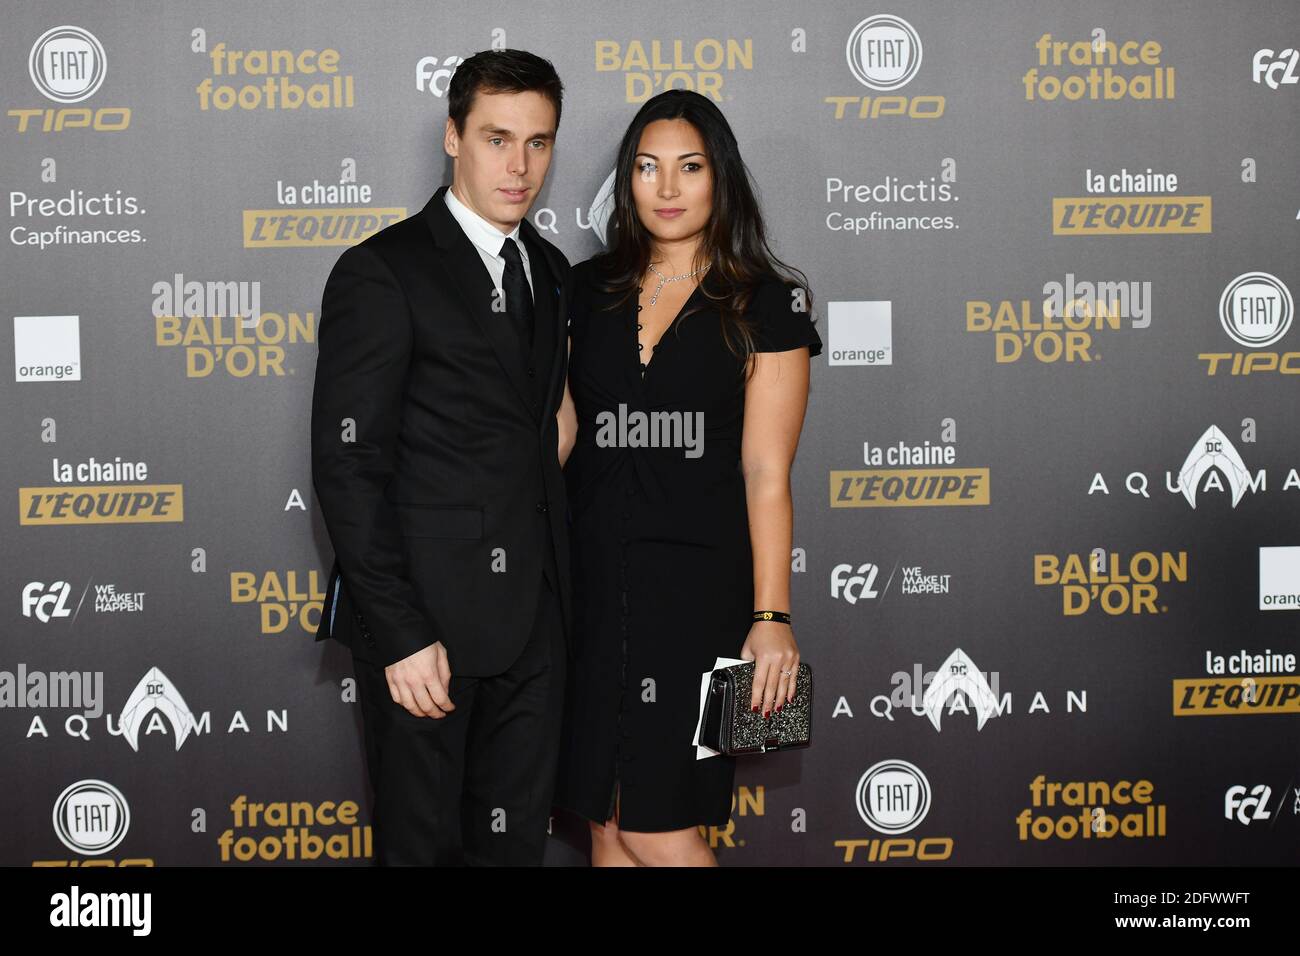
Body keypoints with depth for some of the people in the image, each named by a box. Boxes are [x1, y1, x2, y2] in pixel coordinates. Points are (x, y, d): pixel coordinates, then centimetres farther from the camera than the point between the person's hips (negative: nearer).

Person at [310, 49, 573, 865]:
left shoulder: (550, 270, 12)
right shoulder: (381, 274, -10)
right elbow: (348, 467, -14)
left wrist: (555, 580, 7)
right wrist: (401, 634, -18)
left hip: (534, 615, 6)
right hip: (427, 615, -6)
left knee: (518, 837, 13)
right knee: (422, 839, 7)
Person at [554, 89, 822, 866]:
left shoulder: (765, 304, -2)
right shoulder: (588, 291, 9)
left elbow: (766, 471, -5)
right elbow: (561, 431, 11)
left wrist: (772, 616, -10)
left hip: (695, 587, -4)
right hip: (594, 581, 4)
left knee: (655, 828, -5)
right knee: (606, 820, 8)